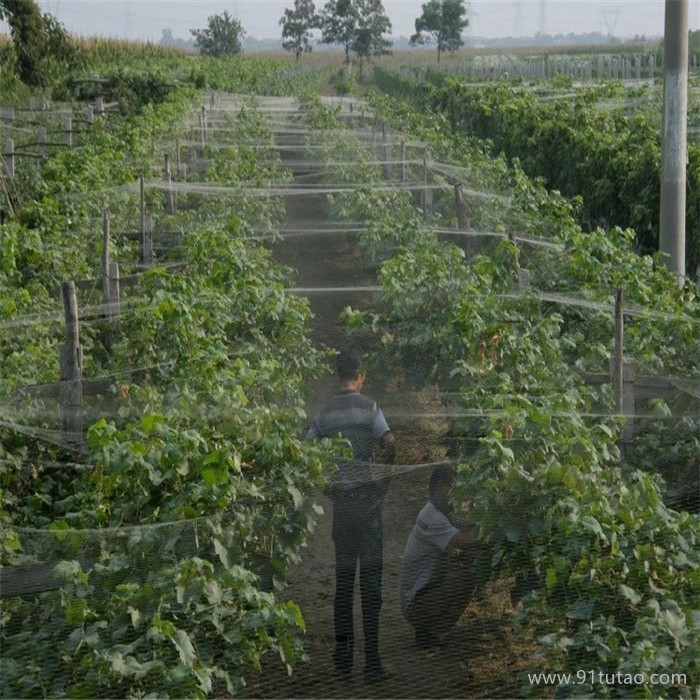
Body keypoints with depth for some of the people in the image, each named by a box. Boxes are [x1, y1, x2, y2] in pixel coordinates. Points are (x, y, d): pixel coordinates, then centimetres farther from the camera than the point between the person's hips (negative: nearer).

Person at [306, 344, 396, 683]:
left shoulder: (325, 412, 7)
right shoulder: (368, 406, -5)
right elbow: (390, 442, -18)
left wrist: (325, 485, 13)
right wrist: (386, 478, -3)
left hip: (339, 498, 4)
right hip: (366, 494, -4)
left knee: (343, 576, 11)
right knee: (370, 576, -2)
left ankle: (343, 658, 13)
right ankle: (371, 661, -3)